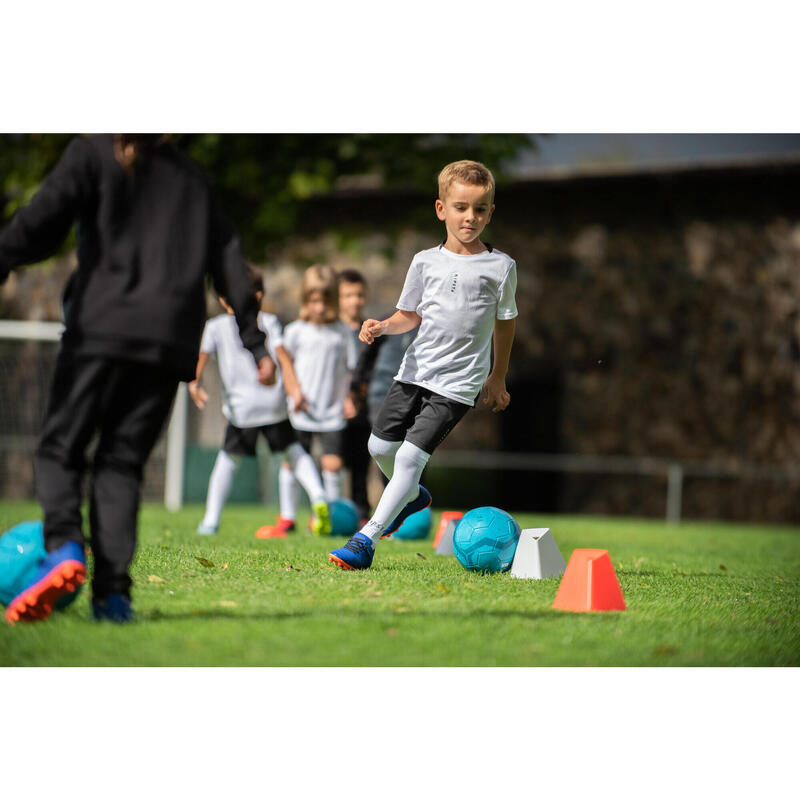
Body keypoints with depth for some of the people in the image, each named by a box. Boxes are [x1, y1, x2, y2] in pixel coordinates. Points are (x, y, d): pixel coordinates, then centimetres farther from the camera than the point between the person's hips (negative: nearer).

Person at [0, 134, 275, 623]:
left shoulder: (92, 152, 9)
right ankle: (113, 590, -8)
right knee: (122, 461, 7)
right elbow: (228, 259, 19)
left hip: (102, 330, -4)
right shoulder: (191, 177, 22)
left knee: (61, 447, 5)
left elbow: (44, 219, -7)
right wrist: (256, 343, 19)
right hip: (171, 340, 4)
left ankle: (63, 546, -22)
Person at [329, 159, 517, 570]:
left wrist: (497, 378, 16)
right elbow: (410, 315, 11)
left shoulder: (500, 266, -2)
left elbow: (505, 322, 9)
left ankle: (367, 539, -11)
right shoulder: (425, 262, 3)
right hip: (415, 370, 4)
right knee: (379, 445, 8)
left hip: (457, 382, -4)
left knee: (410, 455, -14)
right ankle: (411, 495, 40)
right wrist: (383, 327, -11)